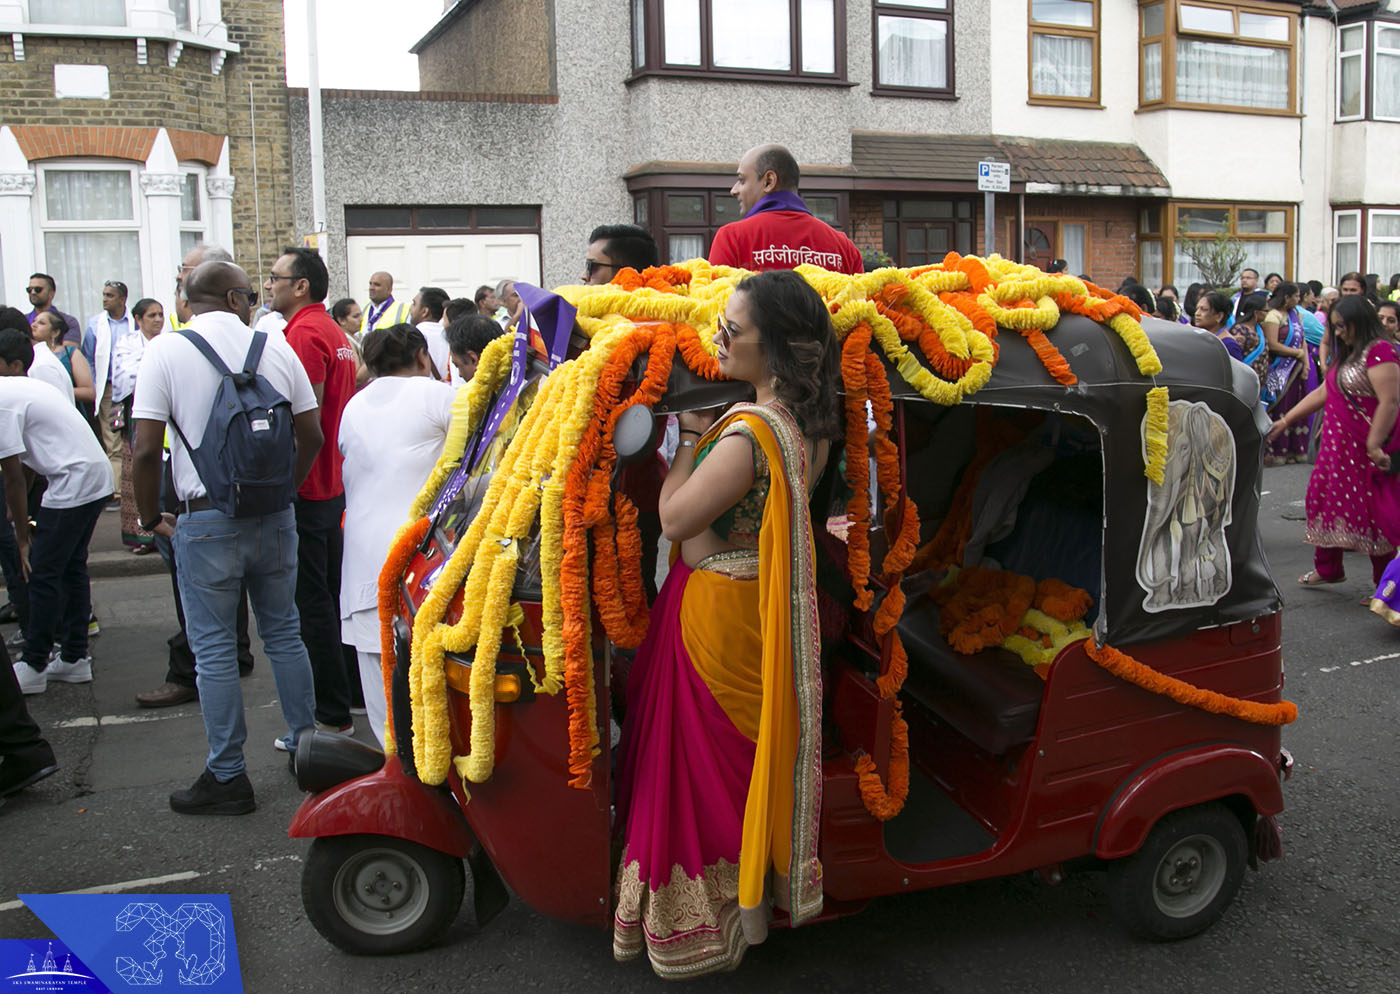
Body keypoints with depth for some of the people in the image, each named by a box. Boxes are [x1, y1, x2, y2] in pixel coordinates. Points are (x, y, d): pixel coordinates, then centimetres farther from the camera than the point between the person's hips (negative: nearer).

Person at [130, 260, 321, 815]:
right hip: (274, 518, 3)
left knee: (214, 650, 5)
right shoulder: (275, 347, 2)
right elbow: (311, 435, 4)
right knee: (284, 634, 16)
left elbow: (146, 449, -12)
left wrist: (150, 516, 1)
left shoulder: (165, 351, -6)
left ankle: (227, 778, 12)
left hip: (206, 521, -3)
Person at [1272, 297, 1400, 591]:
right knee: (1326, 499, 15)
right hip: (1339, 446, 10)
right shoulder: (1348, 355, 17)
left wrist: (1375, 445, -24)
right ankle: (1327, 569, 31)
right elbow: (1322, 393, 22)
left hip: (1367, 449, -10)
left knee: (1373, 513, -3)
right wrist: (1285, 421, 19)